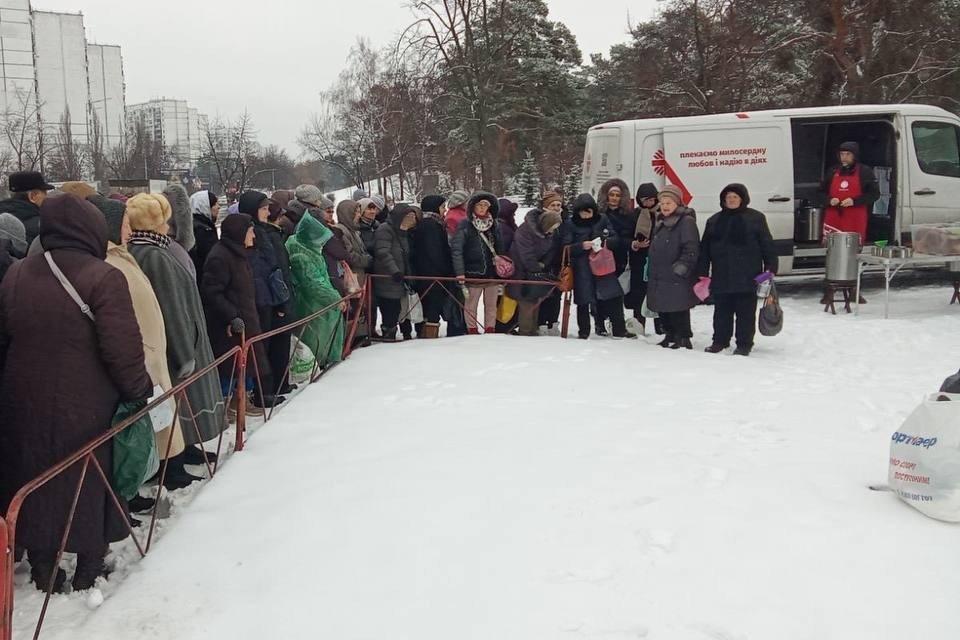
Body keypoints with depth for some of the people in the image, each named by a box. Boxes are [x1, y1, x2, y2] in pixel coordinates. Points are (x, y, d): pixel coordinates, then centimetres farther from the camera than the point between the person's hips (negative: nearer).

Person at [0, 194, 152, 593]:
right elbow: (123, 349, -19)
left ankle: (42, 568, 31)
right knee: (91, 485, 12)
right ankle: (88, 569, 25)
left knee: (36, 482, 19)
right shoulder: (103, 277, -17)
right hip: (87, 409, -5)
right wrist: (139, 390, -5)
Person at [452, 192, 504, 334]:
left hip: (493, 273, 4)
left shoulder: (494, 225, 10)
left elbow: (500, 249, 20)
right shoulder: (465, 226, -5)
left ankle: (490, 331, 20)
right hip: (473, 273, -4)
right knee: (471, 305, 4)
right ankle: (472, 331, 13)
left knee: (491, 305, 10)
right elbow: (456, 249, -11)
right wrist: (460, 272, -18)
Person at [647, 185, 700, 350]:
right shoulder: (661, 223, 18)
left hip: (677, 280, -9)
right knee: (662, 308, 14)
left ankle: (683, 339, 2)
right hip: (660, 277, 9)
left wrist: (682, 266, -23)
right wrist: (652, 271, 24)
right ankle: (670, 335, 28)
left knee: (678, 309, -7)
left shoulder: (686, 222, -11)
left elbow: (691, 249, -18)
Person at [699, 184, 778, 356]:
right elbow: (704, 249, 11)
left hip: (747, 277, -3)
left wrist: (770, 269, -6)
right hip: (721, 277, 3)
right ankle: (720, 341, 22)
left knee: (745, 312, 2)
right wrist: (702, 274, 5)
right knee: (721, 311, 11)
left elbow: (768, 245, 0)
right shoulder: (714, 221, 11)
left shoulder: (756, 218, 1)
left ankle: (744, 344, 10)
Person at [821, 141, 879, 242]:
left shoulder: (865, 172, 3)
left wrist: (854, 201, -14)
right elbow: (821, 193, 20)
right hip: (833, 220, 3)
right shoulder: (833, 172, 15)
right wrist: (830, 200, -3)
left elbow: (874, 193, -1)